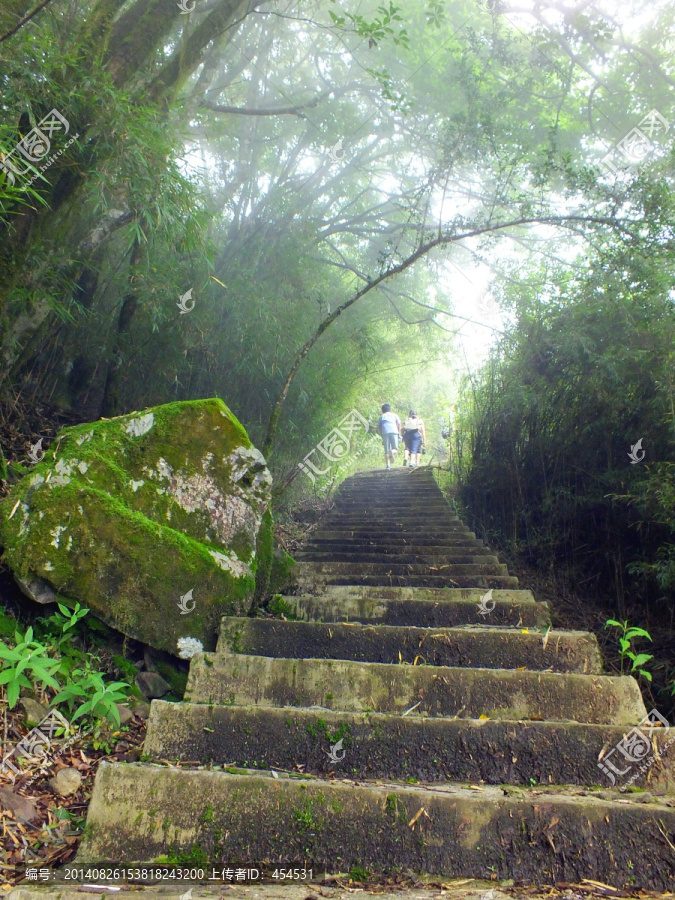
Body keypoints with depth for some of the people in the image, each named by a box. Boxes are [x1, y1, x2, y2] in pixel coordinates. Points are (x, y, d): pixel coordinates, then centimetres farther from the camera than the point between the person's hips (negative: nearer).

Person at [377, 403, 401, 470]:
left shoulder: (381, 417, 24)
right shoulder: (394, 415, 23)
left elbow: (379, 427, 13)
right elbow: (399, 424, 9)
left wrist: (382, 436, 17)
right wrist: (399, 434, 9)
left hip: (385, 432, 1)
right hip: (394, 432, -1)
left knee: (386, 450, 4)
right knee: (395, 448, 4)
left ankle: (388, 464, -9)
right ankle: (392, 452, -30)